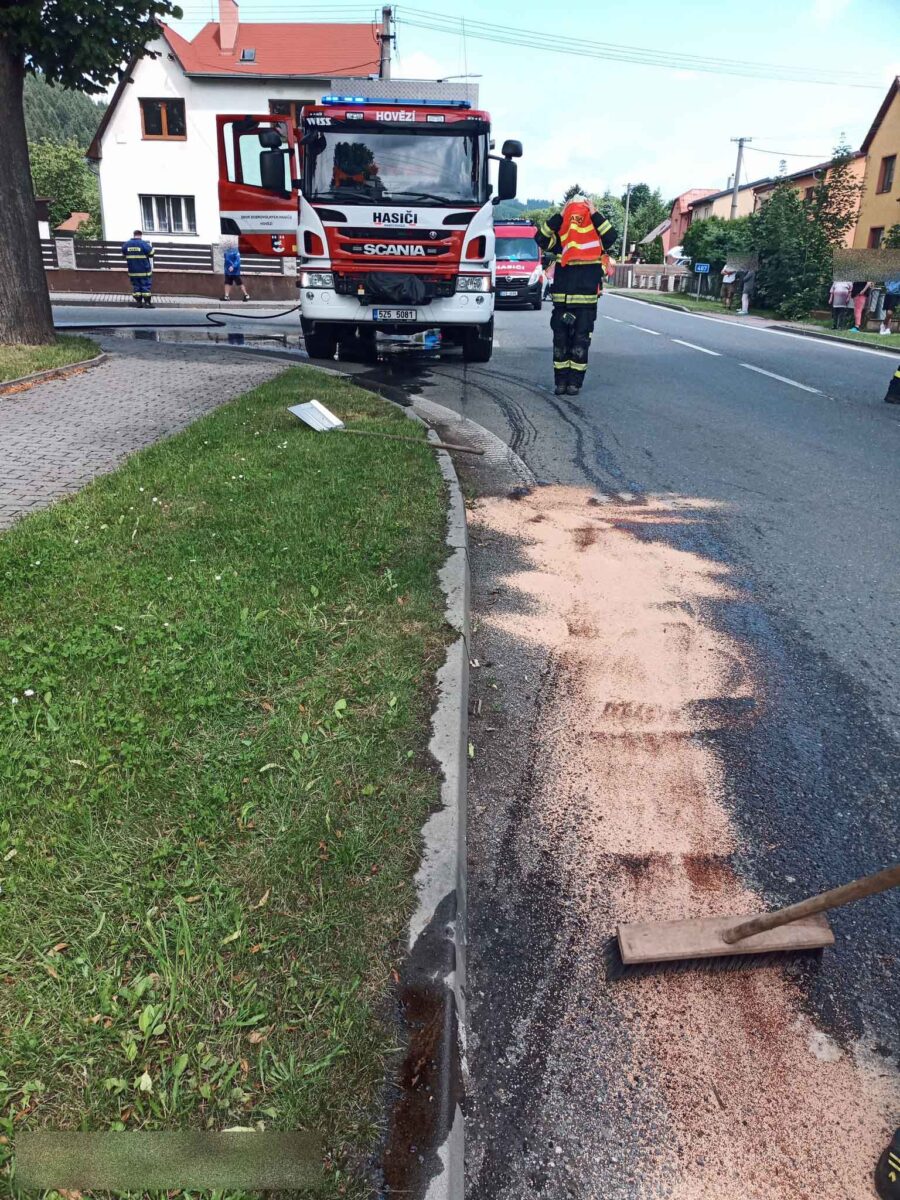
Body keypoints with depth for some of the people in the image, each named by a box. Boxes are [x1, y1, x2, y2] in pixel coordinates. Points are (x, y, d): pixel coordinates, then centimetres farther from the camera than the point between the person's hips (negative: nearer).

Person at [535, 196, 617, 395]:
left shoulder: (596, 241, 1)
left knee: (580, 345, 0)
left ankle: (575, 382, 6)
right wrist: (559, 216, -9)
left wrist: (595, 214, -13)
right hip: (561, 303, 2)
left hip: (586, 304, -2)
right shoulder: (559, 240, 4)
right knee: (560, 343, 5)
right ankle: (560, 381, 12)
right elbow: (540, 238, -8)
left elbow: (611, 236, -16)